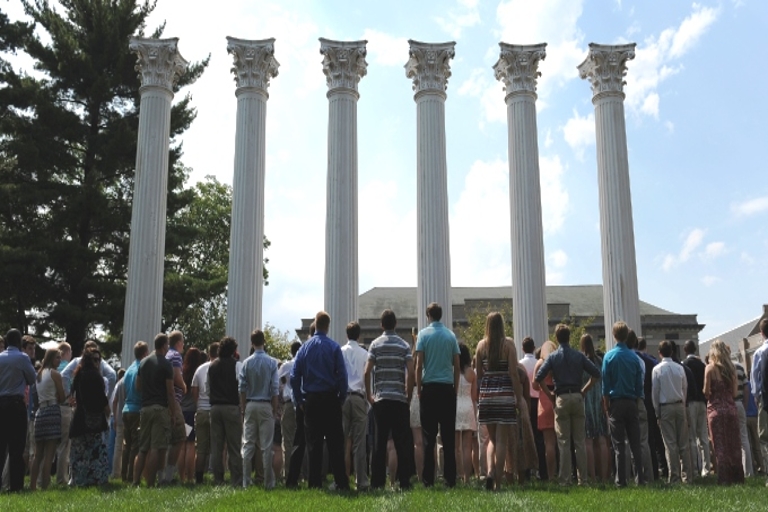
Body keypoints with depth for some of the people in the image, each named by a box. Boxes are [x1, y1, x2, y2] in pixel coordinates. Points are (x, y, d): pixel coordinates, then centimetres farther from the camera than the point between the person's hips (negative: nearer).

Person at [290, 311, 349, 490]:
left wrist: (299, 400, 9)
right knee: (335, 442, 1)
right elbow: (342, 375, -8)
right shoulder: (334, 347, -4)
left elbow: (294, 376, 2)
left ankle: (314, 482, 7)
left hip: (310, 400, 2)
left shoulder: (304, 347, 4)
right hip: (330, 398, -2)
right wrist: (342, 398, 2)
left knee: (314, 443, 7)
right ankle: (341, 482, -2)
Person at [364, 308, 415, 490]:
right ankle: (404, 482, 2)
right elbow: (410, 373, -6)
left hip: (380, 399, 0)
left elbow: (367, 373, -6)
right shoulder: (404, 345, 4)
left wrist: (369, 396, 5)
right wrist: (409, 396, 5)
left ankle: (377, 482, 5)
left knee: (379, 441, 4)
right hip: (400, 399, 0)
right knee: (402, 442, 3)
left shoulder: (375, 344, 3)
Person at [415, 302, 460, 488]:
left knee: (429, 436, 0)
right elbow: (457, 366, 7)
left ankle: (428, 478, 0)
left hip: (429, 387, -2)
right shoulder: (451, 335, 6)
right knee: (449, 435, 5)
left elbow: (419, 365, -5)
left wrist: (418, 388, 3)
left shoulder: (423, 334, -1)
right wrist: (456, 389, 14)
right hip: (448, 388, 2)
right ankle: (450, 478, 5)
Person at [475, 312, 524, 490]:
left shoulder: (481, 344, 4)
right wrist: (519, 398, -4)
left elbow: (478, 373, 7)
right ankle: (498, 483, 0)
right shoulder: (508, 343, -4)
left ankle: (490, 471, -8)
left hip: (486, 394, 3)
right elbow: (513, 373, -7)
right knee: (502, 440, 1)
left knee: (492, 439, 13)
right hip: (505, 394, -3)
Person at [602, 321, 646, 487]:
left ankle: (621, 480, 1)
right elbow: (639, 383, 5)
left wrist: (606, 403, 3)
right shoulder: (635, 357, 2)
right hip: (632, 402, 3)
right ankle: (639, 478, 8)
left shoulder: (609, 356, -6)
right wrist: (637, 398, 14)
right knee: (635, 443, 8)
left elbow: (605, 383, -4)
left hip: (616, 403, -3)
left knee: (619, 445, 0)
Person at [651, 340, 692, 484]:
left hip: (665, 407, -3)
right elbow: (685, 388, 7)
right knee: (683, 443, 7)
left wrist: (657, 411, 5)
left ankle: (674, 477, -1)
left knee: (670, 444, -1)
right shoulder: (680, 368, 2)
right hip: (680, 406, 3)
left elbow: (655, 391, -3)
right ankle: (687, 476, 7)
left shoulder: (657, 369, -6)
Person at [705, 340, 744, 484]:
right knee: (734, 445, 10)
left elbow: (707, 392, -10)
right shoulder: (731, 368, 5)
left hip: (716, 409, -4)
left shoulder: (710, 368, -7)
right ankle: (737, 477, 14)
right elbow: (735, 392, 4)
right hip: (731, 408, 4)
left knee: (720, 446, 0)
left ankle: (725, 479, 0)